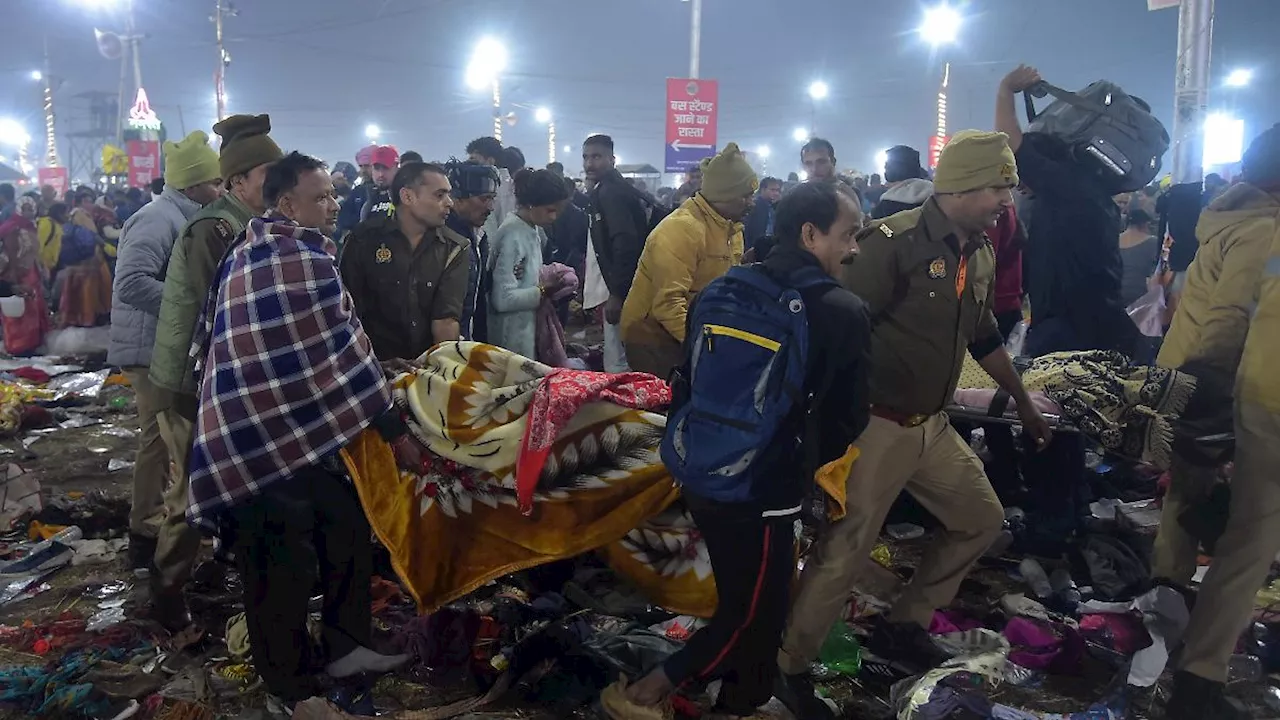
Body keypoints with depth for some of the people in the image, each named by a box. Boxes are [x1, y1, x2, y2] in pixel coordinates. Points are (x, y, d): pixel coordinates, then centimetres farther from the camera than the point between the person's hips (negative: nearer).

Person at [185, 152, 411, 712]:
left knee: (346, 530, 16)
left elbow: (208, 339, 17)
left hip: (249, 424, 10)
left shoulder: (246, 252, 11)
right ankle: (292, 693, 19)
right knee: (284, 566, 3)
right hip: (272, 437, -10)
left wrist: (219, 402, 26)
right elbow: (345, 354, -18)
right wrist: (396, 430, -12)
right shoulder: (306, 261, -19)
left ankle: (344, 646, 29)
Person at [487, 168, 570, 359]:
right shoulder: (512, 237, -21)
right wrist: (544, 291, -23)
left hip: (529, 328, 9)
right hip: (512, 337, -9)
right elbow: (503, 299, -25)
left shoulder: (533, 230, 4)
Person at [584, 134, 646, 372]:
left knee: (617, 365, -7)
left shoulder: (610, 192, -12)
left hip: (620, 290, -11)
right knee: (619, 360, 16)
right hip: (619, 287, 11)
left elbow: (626, 244, -23)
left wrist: (616, 293, -24)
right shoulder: (607, 191, 19)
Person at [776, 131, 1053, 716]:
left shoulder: (980, 256, 10)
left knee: (982, 520, 18)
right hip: (877, 426, -9)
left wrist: (1024, 402, 31)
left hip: (933, 426, 9)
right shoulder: (895, 243, -18)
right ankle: (788, 667, 10)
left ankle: (903, 626, 31)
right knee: (843, 554, -8)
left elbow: (984, 337, 23)